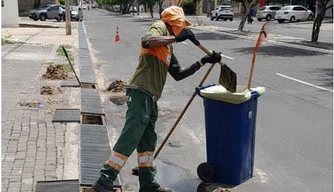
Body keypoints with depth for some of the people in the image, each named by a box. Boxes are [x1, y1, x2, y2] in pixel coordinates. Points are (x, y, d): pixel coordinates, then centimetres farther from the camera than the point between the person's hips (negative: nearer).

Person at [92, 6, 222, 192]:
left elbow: (178, 74, 27)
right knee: (130, 138, -12)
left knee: (148, 141, 13)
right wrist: (176, 37, -19)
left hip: (150, 97, 10)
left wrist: (204, 61, 27)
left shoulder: (168, 48, 25)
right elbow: (146, 42, -22)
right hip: (140, 93, -10)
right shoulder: (160, 27, 0)